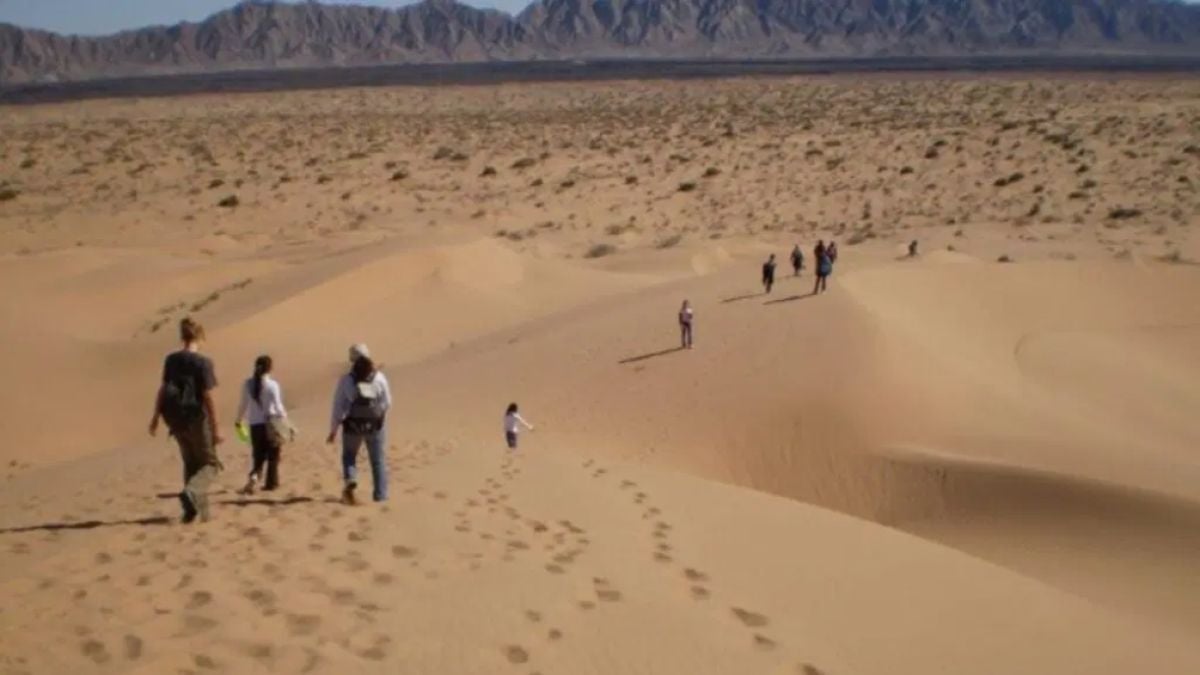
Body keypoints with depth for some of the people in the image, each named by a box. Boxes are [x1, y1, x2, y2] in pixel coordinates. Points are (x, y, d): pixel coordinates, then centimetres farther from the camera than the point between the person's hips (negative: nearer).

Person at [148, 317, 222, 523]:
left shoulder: (171, 360, 3)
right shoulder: (202, 362, -13)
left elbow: (163, 390, 8)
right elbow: (207, 396, -15)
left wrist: (156, 417, 18)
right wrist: (216, 428, -11)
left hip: (175, 418, 6)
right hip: (196, 417, -5)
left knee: (191, 463, 20)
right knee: (209, 463, 7)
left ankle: (200, 507, 19)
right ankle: (190, 493, -20)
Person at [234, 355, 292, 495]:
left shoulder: (248, 384, 1)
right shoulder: (272, 385, -11)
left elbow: (243, 405, 9)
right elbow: (278, 408, -13)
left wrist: (239, 420, 27)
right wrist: (289, 426, -8)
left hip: (254, 425, 4)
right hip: (270, 424, -3)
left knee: (258, 456, 12)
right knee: (273, 455, 13)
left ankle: (254, 476, -12)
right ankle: (271, 482, 17)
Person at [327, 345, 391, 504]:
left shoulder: (346, 380, -8)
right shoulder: (379, 377, -4)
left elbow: (338, 407, -6)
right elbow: (387, 403, 1)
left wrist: (333, 430, 1)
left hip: (353, 426, -1)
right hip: (375, 425, 1)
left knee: (349, 456, 20)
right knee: (378, 460, 13)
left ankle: (351, 480, -8)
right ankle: (381, 495, 11)